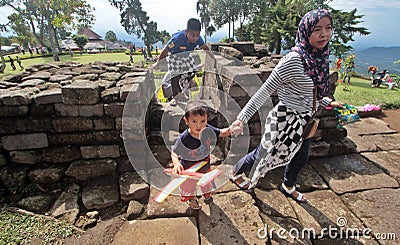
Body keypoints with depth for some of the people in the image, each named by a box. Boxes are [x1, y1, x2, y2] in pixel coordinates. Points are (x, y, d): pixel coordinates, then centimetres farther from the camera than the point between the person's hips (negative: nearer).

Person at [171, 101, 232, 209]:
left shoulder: (208, 131, -27)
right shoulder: (183, 139, -37)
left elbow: (221, 133, -11)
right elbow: (174, 153, -24)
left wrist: (229, 130, -33)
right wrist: (176, 164, -43)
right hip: (188, 170, -3)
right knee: (189, 185, 27)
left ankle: (207, 193, 68)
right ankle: (191, 198, 61)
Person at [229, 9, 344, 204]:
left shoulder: (320, 58, -1)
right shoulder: (293, 60, -26)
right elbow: (265, 91, -26)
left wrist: (329, 102, 24)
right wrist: (242, 118, -31)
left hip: (304, 120, 8)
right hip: (285, 120, -8)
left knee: (300, 159, 25)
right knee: (264, 153, 11)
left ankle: (288, 186, 54)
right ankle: (235, 173, 38)